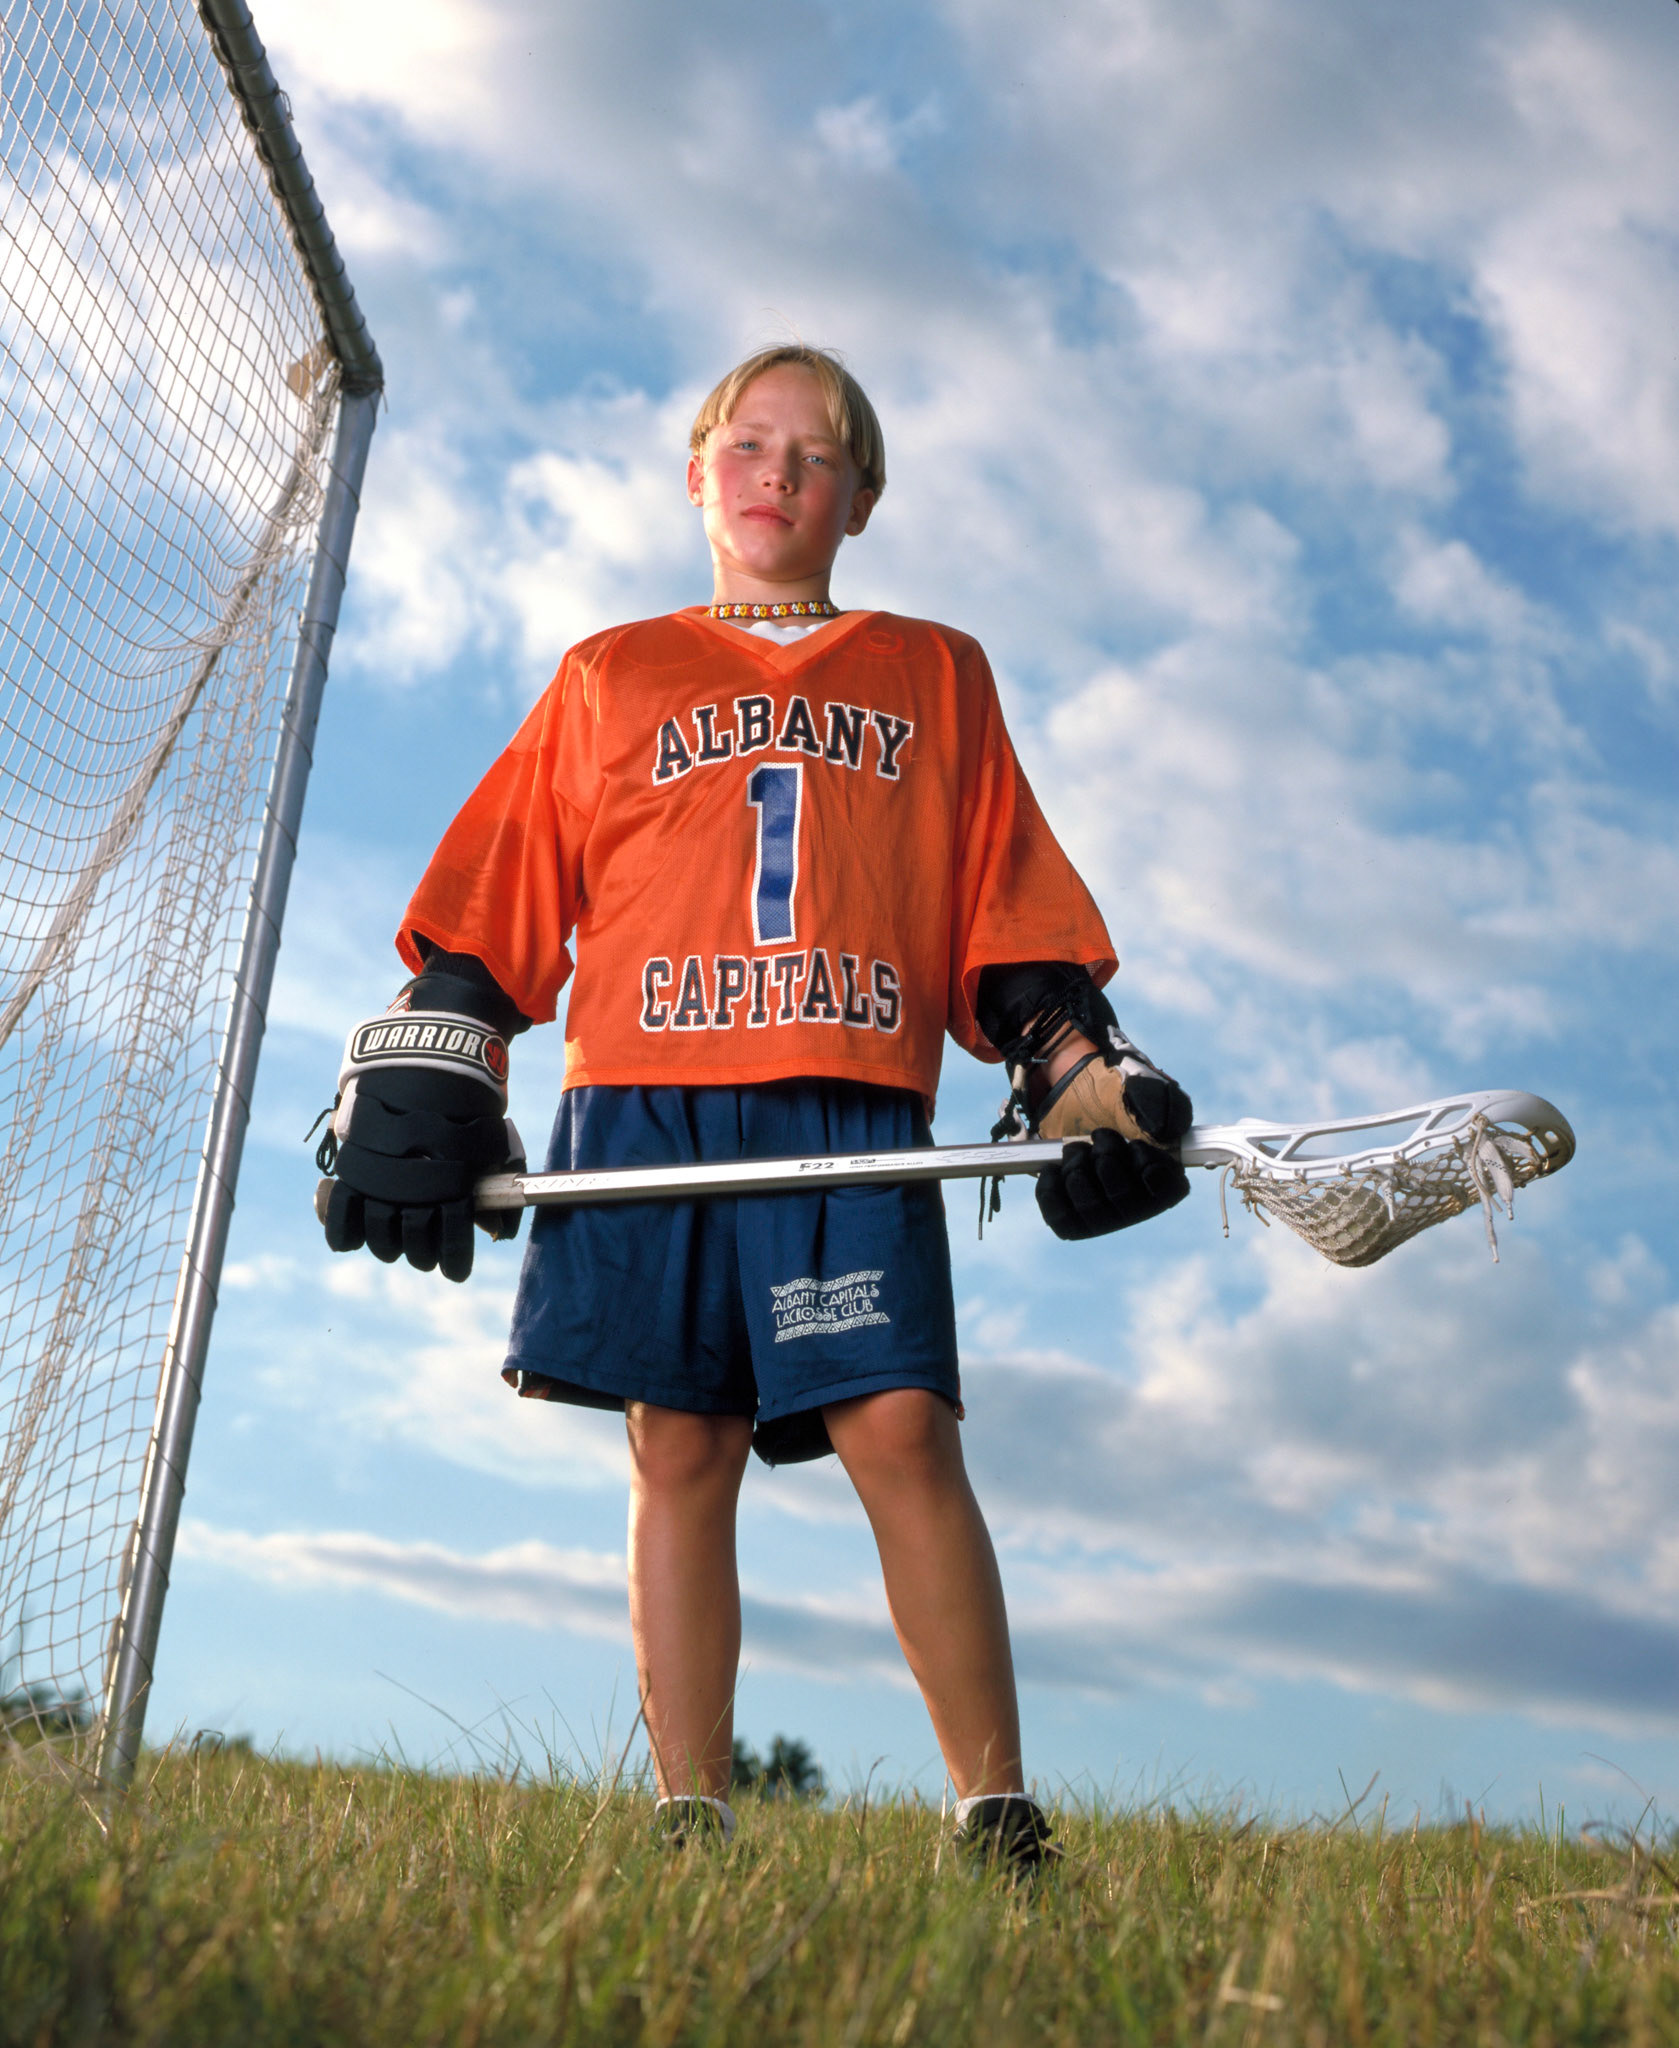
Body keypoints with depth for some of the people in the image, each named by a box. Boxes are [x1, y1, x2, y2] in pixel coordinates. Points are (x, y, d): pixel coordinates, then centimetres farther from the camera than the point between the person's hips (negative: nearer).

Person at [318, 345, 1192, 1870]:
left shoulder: (938, 676, 21)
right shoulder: (609, 677, 21)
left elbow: (1012, 918, 16)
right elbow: (493, 912, 16)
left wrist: (1082, 1073, 2)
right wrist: (428, 1086, 5)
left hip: (856, 1110, -1)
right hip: (646, 1100, 1)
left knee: (900, 1430, -12)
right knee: (680, 1450, -1)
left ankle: (998, 1811, -4)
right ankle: (691, 1818, 5)